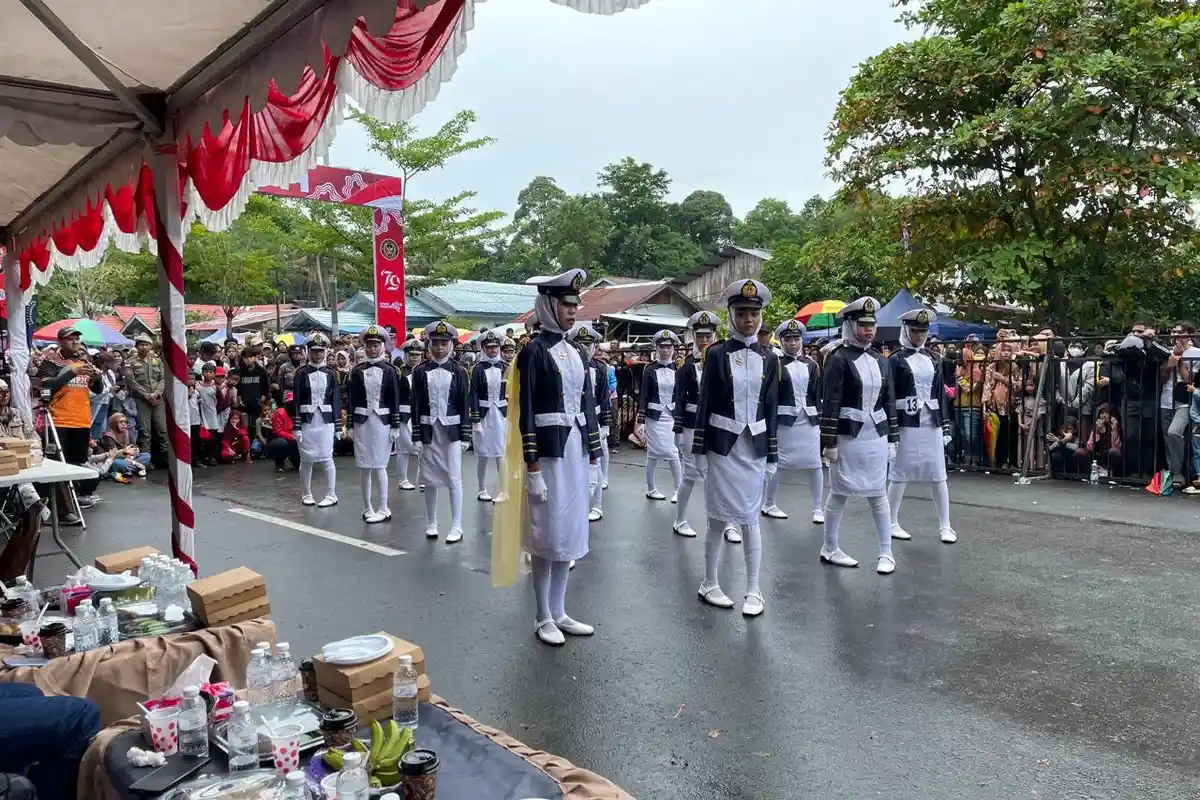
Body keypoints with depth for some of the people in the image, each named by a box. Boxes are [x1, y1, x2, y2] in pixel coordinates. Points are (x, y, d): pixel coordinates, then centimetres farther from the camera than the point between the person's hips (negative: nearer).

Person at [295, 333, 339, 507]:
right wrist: (296, 425, -8)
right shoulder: (301, 373, 0)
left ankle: (331, 495, 6)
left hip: (325, 421, 0)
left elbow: (336, 399, 5)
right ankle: (306, 494, 18)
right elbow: (296, 399, -3)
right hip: (307, 421, 0)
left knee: (326, 458, 0)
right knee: (306, 459, 7)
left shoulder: (330, 373, 5)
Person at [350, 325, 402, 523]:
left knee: (379, 465, -2)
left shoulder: (389, 370, 0)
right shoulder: (357, 371, 4)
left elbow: (395, 400, -1)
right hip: (362, 422, 2)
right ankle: (367, 507, 17)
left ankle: (383, 509, 6)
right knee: (364, 467, 7)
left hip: (382, 422, -2)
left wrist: (395, 426, -5)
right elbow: (353, 400, 5)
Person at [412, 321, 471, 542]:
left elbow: (464, 405, -1)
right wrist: (416, 435, -3)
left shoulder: (459, 372, 0)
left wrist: (465, 436, -4)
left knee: (454, 478, -1)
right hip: (429, 430, 2)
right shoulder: (420, 372, 2)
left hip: (451, 430, -1)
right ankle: (431, 524, 20)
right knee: (430, 478, 9)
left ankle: (456, 527, 5)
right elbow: (416, 405, 1)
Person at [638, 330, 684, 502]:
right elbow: (643, 397, -3)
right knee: (653, 454, 5)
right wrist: (640, 422, -8)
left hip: (674, 417, 1)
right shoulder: (649, 370, -2)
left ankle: (677, 491, 7)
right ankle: (651, 489, 18)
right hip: (654, 418, -1)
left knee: (674, 454, -3)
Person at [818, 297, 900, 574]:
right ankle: (829, 549, 19)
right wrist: (829, 443, -15)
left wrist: (892, 439, 10)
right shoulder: (838, 359, -9)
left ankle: (886, 553, 16)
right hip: (848, 437, -5)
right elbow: (830, 404, -12)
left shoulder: (881, 361, 9)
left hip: (876, 437, 5)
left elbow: (889, 402, 13)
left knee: (879, 494, 9)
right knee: (839, 493, 6)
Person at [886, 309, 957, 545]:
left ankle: (945, 526, 14)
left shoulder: (932, 359, 12)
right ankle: (892, 524, 15)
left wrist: (945, 425, 10)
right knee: (900, 475, 3)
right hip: (906, 425, -5)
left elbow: (939, 394, 14)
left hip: (931, 424, 5)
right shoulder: (895, 360, -4)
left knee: (938, 475, 7)